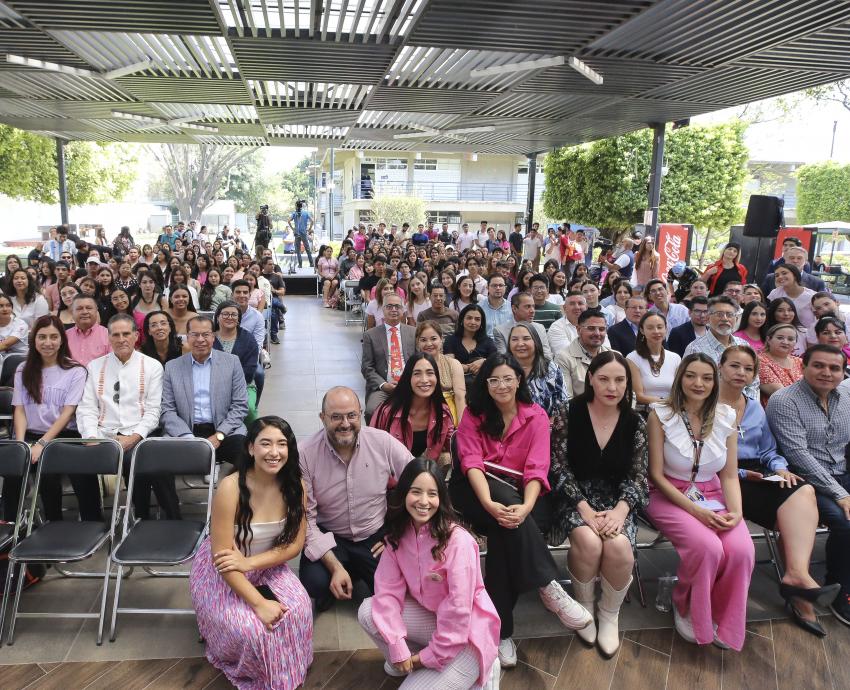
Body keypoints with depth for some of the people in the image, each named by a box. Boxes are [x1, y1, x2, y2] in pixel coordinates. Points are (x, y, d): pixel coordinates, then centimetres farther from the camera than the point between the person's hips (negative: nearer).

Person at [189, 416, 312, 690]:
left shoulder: (294, 486, -16)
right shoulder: (230, 488, -30)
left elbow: (295, 544, -10)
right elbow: (221, 556, -27)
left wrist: (250, 562, -25)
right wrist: (258, 603, -28)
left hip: (267, 567, 4)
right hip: (221, 575, -4)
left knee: (299, 610, -21)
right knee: (253, 628, -24)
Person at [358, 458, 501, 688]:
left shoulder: (458, 540, -25)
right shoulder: (397, 535, -5)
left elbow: (458, 608, -24)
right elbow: (388, 590, -8)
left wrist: (431, 656, -16)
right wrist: (397, 647, -16)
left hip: (466, 634, -6)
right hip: (430, 617, 6)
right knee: (368, 612, -11)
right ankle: (409, 662, 11)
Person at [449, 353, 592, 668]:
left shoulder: (536, 416, 2)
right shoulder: (473, 415, 3)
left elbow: (536, 468, -11)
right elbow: (471, 462, -13)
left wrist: (526, 506, -33)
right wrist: (490, 503, -33)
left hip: (518, 493, 1)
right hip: (477, 490, 0)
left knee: (504, 529, -33)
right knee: (504, 514, -36)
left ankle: (501, 630, -27)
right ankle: (548, 587, -34)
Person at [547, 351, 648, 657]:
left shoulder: (635, 423, 1)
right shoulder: (567, 414, -8)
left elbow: (636, 475, 1)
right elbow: (559, 467, -9)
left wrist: (621, 509, -17)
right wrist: (584, 508, -19)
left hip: (614, 498, 2)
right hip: (573, 496, -2)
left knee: (619, 546, -27)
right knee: (589, 542, -30)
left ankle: (610, 614, 3)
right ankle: (584, 606, 2)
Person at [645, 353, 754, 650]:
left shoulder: (725, 417, 2)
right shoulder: (661, 414, -9)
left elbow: (729, 475, 5)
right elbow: (657, 475, -8)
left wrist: (736, 511, -13)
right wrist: (695, 510, -17)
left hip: (713, 496, 4)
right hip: (670, 496, -4)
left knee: (742, 550, -24)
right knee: (707, 547, -30)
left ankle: (724, 620, 5)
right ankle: (685, 609, 3)